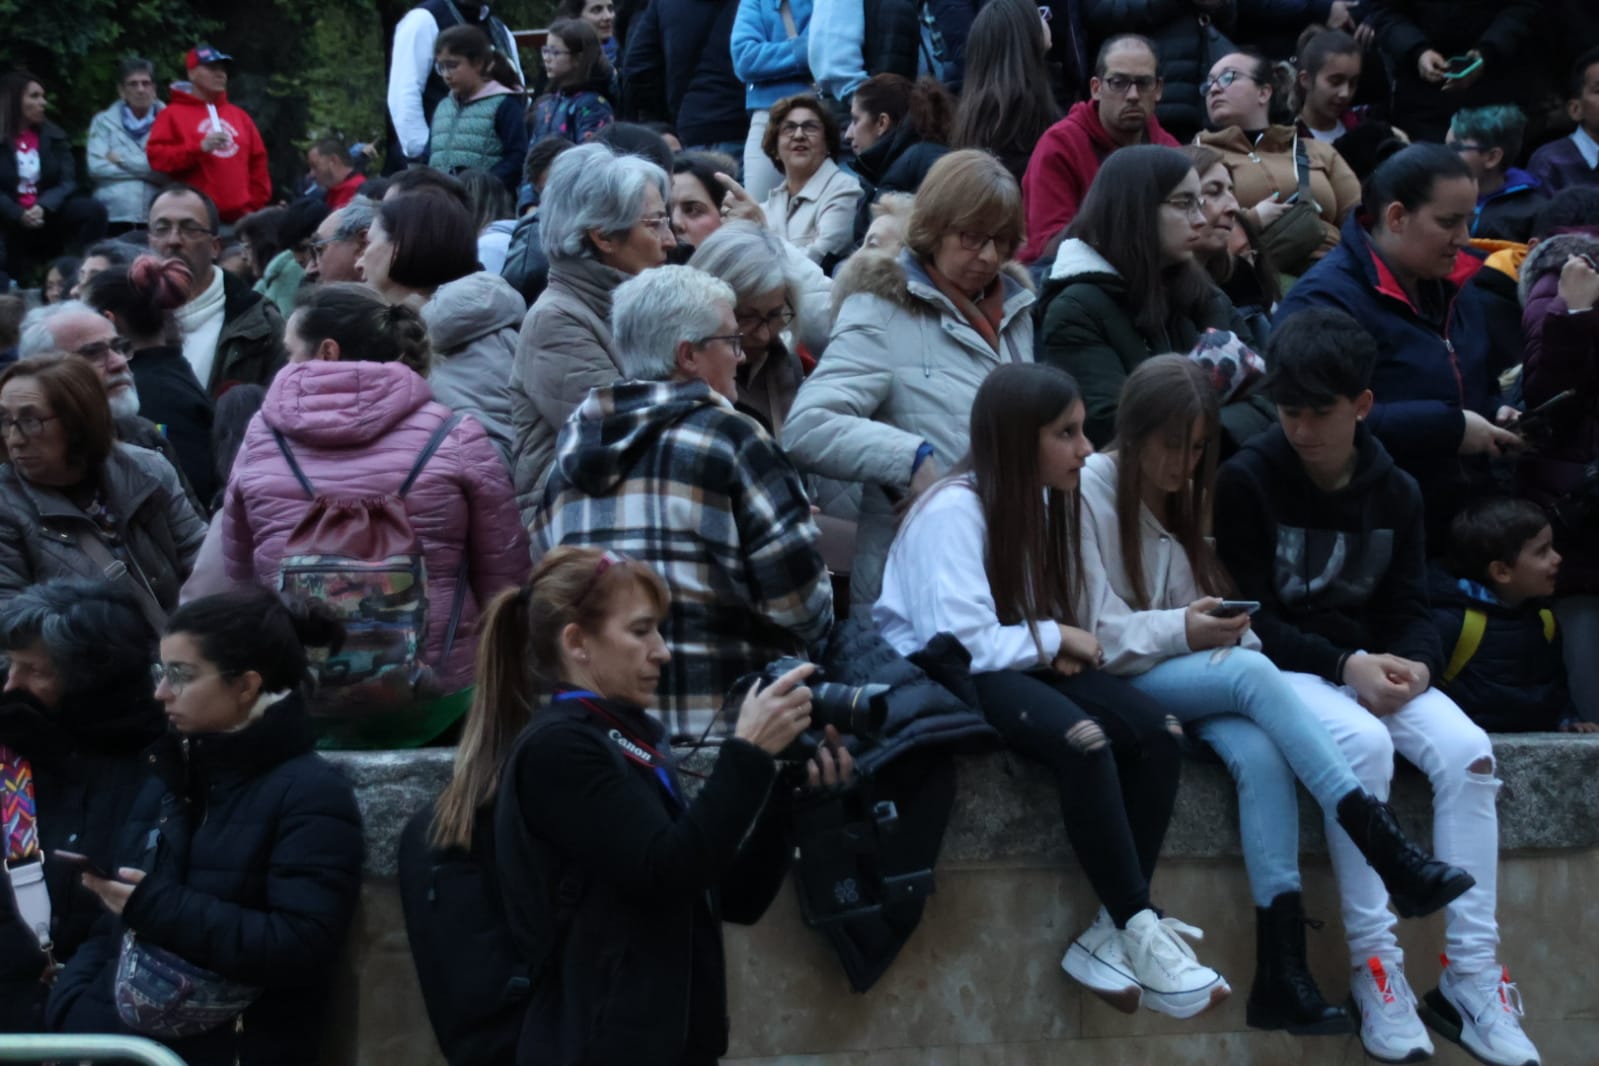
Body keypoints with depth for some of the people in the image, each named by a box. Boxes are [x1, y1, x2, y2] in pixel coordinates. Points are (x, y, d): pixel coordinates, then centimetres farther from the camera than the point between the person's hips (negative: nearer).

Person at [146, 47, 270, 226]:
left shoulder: (239, 116, 21)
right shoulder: (174, 115, 5)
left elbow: (257, 164, 22)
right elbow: (157, 157, -6)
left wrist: (255, 206, 10)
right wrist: (200, 148, -15)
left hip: (239, 218, 5)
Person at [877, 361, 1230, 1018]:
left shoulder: (1042, 500, 10)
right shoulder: (955, 510, -17)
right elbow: (960, 643, -25)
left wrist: (1061, 644, -6)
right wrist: (1053, 639, -12)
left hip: (1020, 667, 8)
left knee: (1157, 733, -18)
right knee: (1081, 739, -35)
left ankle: (1110, 937, -22)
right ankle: (1143, 930, -27)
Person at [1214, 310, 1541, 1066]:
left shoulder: (1394, 493, 7)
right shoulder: (1247, 481, -6)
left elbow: (1410, 607, 9)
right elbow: (1247, 616, -9)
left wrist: (1414, 662, -15)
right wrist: (1344, 664, -20)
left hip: (1373, 666, 5)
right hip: (1282, 668, -4)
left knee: (1467, 751, -23)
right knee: (1363, 743, -36)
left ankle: (1470, 978, -20)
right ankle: (1374, 969, -29)